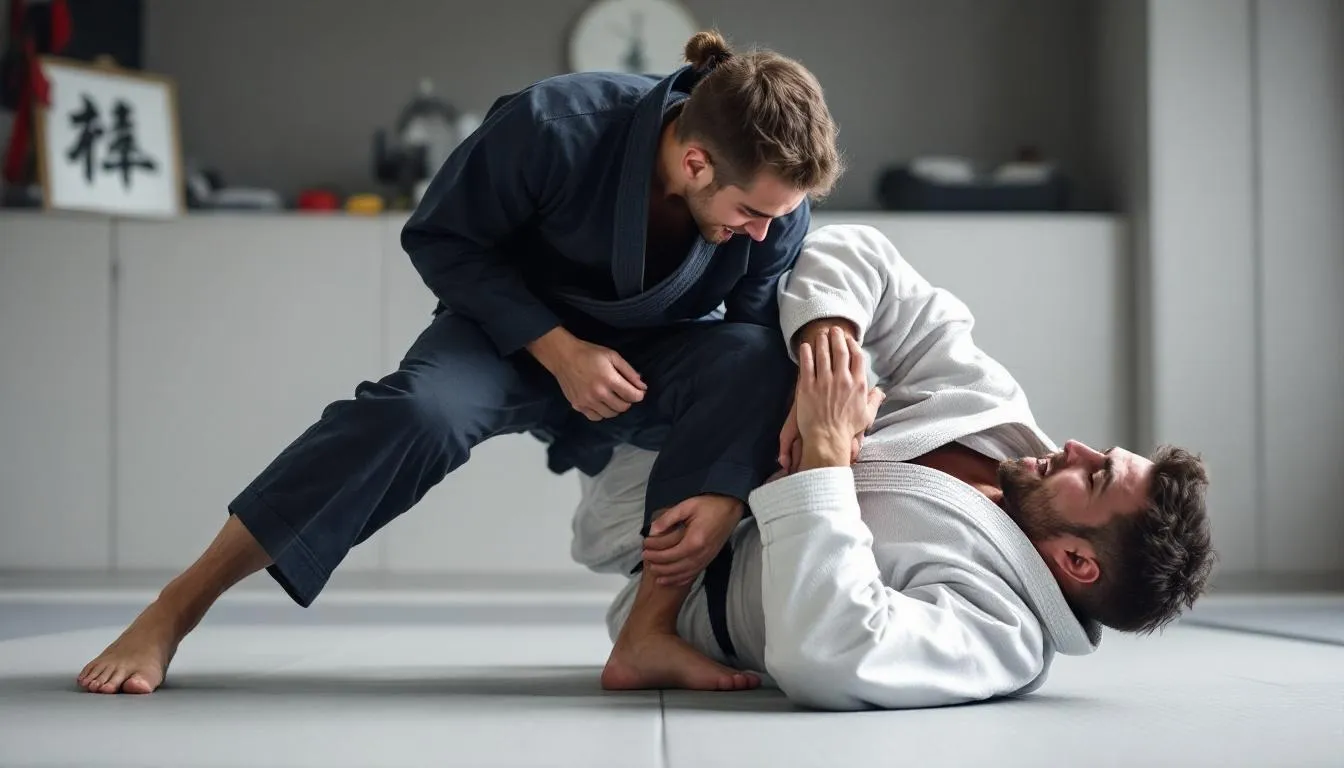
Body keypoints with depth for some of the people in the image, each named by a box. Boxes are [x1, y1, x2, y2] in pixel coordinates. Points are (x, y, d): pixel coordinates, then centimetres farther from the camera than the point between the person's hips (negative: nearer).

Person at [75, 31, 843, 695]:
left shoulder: (775, 204, -22)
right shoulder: (555, 127, -32)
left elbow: (770, 344, -11)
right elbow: (442, 239, -18)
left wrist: (725, 485, -27)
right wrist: (559, 350, -26)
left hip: (654, 357, 3)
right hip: (523, 329, -2)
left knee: (751, 369, -30)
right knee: (420, 411, -35)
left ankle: (650, 631, -25)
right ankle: (178, 607, -24)